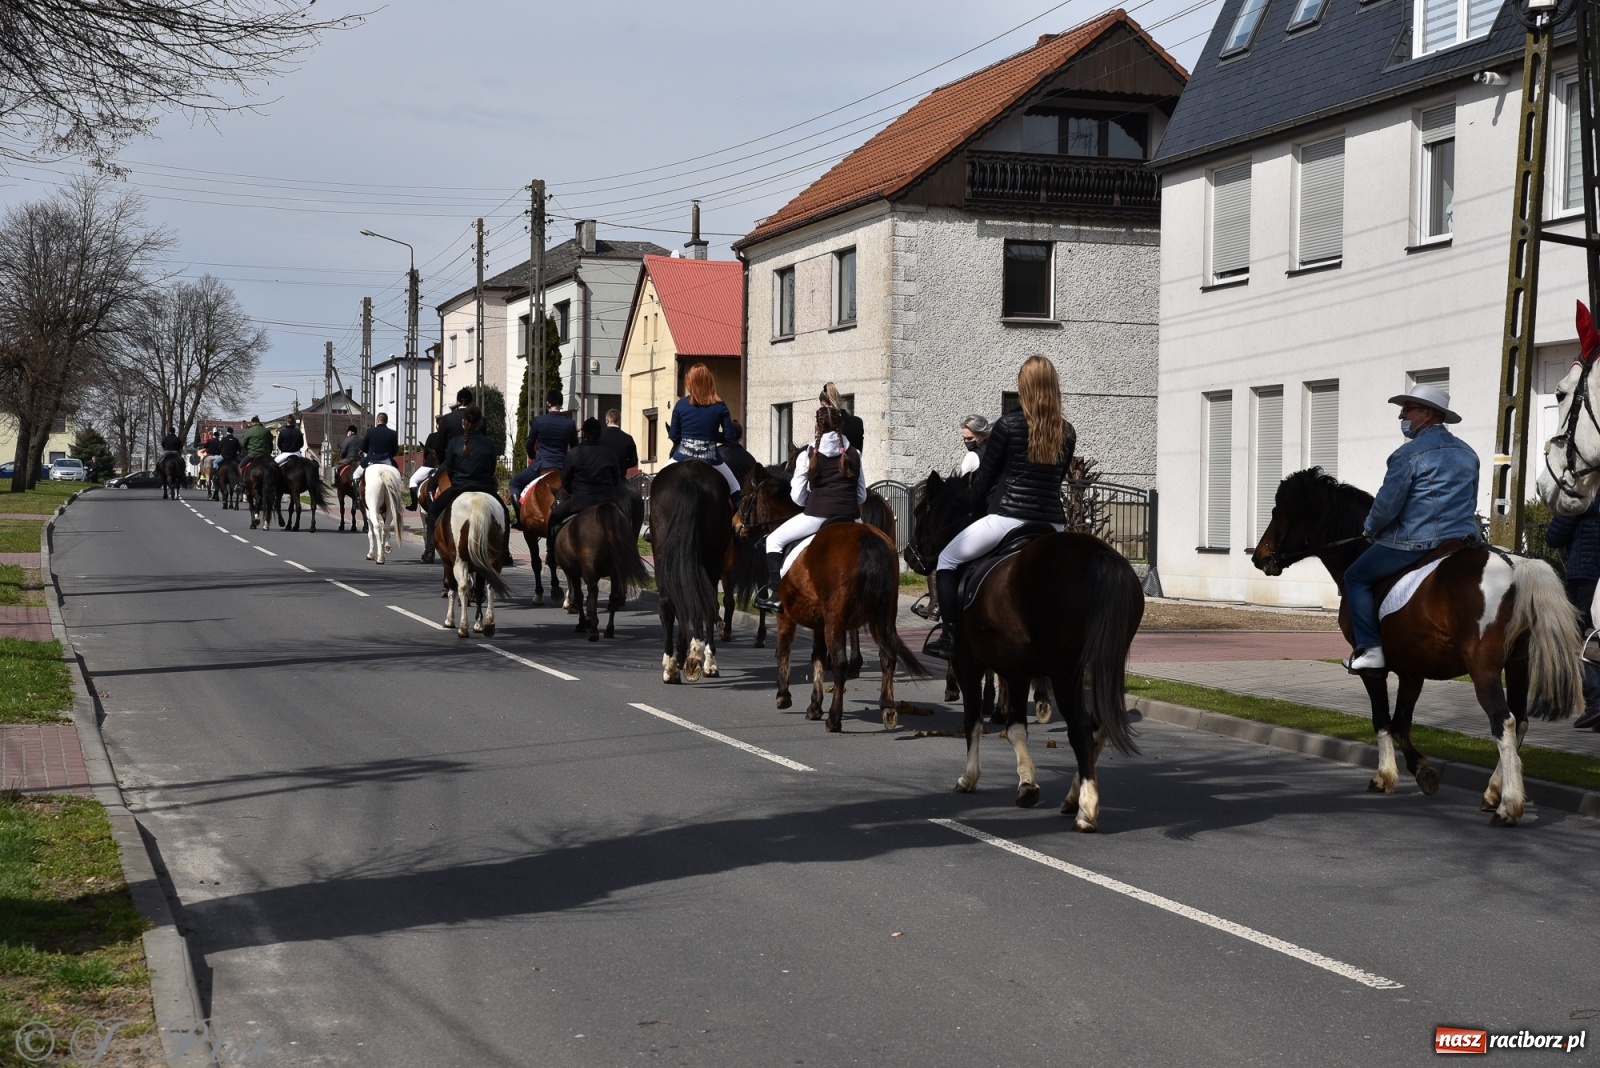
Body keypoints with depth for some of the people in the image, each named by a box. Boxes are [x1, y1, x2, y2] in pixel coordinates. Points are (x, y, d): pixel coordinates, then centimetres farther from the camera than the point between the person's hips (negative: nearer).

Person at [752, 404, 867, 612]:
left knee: (774, 540, 16)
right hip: (850, 518, 3)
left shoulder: (808, 455, 3)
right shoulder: (854, 455, 11)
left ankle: (774, 595, 3)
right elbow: (862, 495, 12)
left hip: (817, 516, -3)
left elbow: (797, 497, 5)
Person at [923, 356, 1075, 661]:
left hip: (1009, 517, -5)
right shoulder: (1067, 433, 7)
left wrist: (977, 502, 20)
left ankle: (948, 635, 3)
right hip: (1053, 523, 5)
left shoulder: (1008, 424, -6)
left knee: (947, 560, 11)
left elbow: (985, 475, 2)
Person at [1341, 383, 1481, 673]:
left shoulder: (1408, 454, -11)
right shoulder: (1468, 453, 14)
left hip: (1414, 543, -7)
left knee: (1356, 577, 7)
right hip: (1464, 539, 7)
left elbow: (1387, 504, -11)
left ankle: (1369, 649, -3)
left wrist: (1369, 529, 7)